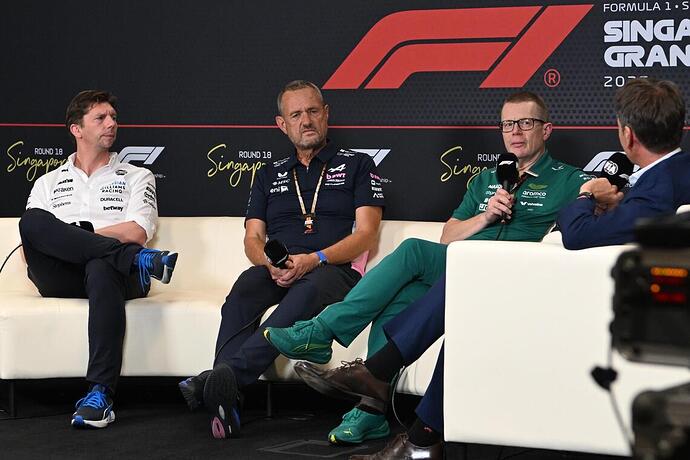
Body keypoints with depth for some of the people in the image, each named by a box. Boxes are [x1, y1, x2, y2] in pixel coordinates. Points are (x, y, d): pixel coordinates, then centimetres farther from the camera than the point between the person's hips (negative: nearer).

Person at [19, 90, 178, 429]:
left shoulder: (136, 177, 22)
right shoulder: (49, 183, 27)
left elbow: (137, 233, 3)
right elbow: (29, 250, 14)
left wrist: (69, 236, 0)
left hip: (109, 269, -2)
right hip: (60, 279, 2)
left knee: (101, 269, -41)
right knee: (32, 220, -29)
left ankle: (100, 394, -49)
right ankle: (140, 260, -31)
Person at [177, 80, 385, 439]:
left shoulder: (356, 165, 14)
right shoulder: (270, 174, 26)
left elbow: (366, 234, 2)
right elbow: (253, 239, 17)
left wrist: (315, 259, -15)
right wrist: (271, 262, -9)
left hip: (334, 269, -3)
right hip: (277, 271, 3)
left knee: (309, 291, -41)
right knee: (244, 289, -34)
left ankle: (228, 374, -58)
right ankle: (225, 402, -48)